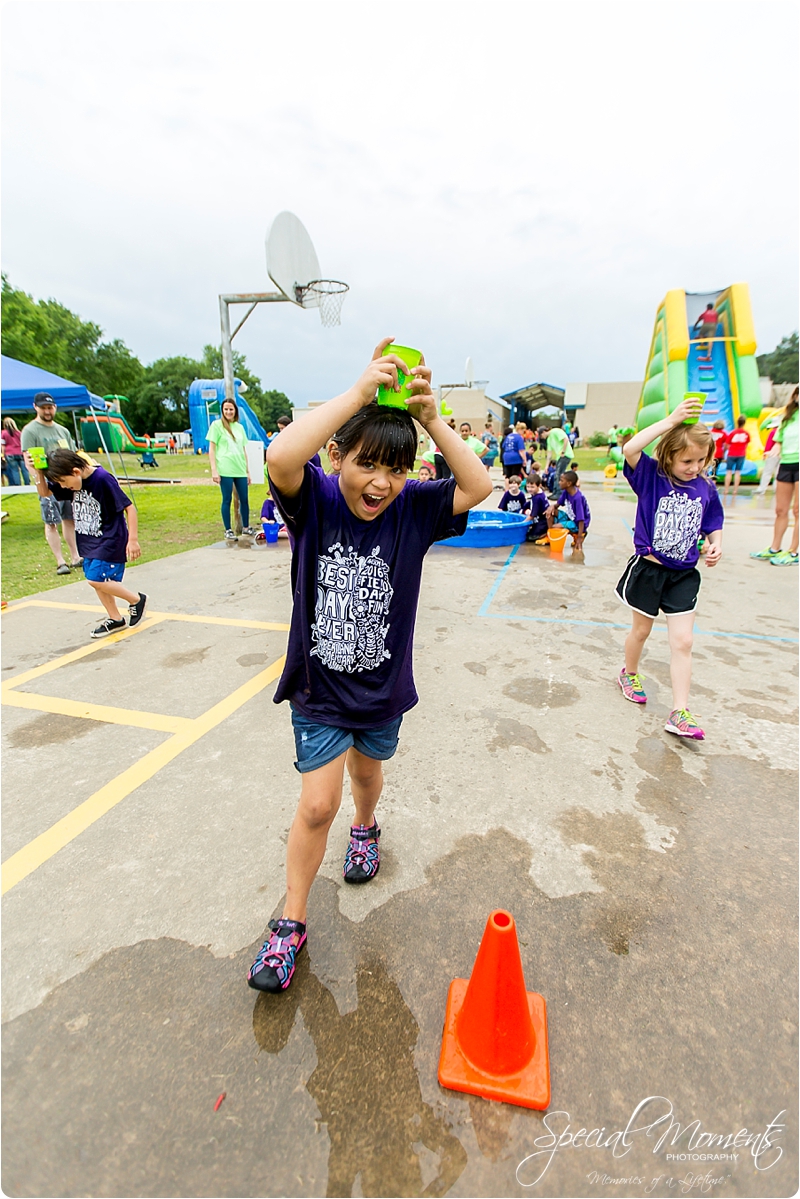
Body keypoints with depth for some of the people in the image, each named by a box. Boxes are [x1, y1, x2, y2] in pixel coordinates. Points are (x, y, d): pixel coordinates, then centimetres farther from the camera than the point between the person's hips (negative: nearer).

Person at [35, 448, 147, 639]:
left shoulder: (103, 479, -21)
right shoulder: (73, 481, 1)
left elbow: (129, 508, -21)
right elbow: (45, 492, 12)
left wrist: (133, 540, -22)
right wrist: (39, 472, -7)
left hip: (110, 540, -9)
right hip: (89, 541, 9)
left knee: (96, 579, -14)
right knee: (97, 581, 11)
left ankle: (136, 599, 6)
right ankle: (115, 619, 24)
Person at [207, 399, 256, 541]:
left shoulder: (240, 427, 15)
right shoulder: (217, 425, 2)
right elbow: (211, 449, -2)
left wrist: (247, 470, 15)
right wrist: (214, 470, -11)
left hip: (240, 470, 4)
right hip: (225, 470, -4)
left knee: (244, 499, 7)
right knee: (227, 500, 0)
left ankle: (246, 527, 21)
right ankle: (228, 530, 9)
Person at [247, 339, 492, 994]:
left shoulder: (411, 508, -10)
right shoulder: (316, 500, -16)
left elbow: (479, 486, -21)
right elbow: (280, 457, -37)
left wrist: (431, 417, -27)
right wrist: (360, 391, -35)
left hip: (383, 686, 3)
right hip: (319, 687, -2)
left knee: (366, 769, 26)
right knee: (317, 804, 3)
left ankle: (366, 828, 61)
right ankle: (291, 921, 29)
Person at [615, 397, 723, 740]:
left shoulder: (706, 489, 1)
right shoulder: (652, 477, -10)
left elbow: (713, 526, 12)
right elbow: (630, 450, -28)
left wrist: (715, 545, -8)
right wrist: (671, 420, -29)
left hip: (684, 575, 3)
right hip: (648, 569, -3)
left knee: (682, 641, 0)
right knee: (641, 631, 15)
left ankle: (679, 713, 5)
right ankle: (629, 674, 43)